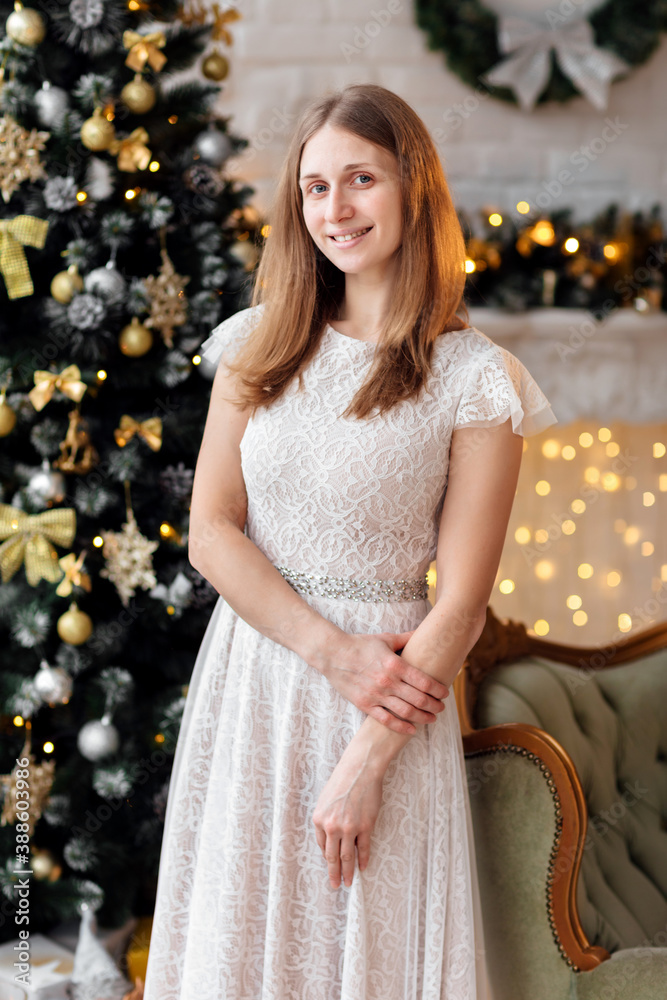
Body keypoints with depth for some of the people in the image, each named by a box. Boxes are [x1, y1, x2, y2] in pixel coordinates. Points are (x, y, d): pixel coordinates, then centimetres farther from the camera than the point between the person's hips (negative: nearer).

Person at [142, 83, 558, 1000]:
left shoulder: (474, 379, -7)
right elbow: (210, 530, -1)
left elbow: (461, 603, -9)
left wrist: (367, 763, -13)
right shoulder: (259, 346, 3)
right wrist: (333, 651, -14)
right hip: (249, 676, 3)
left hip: (390, 690, -3)